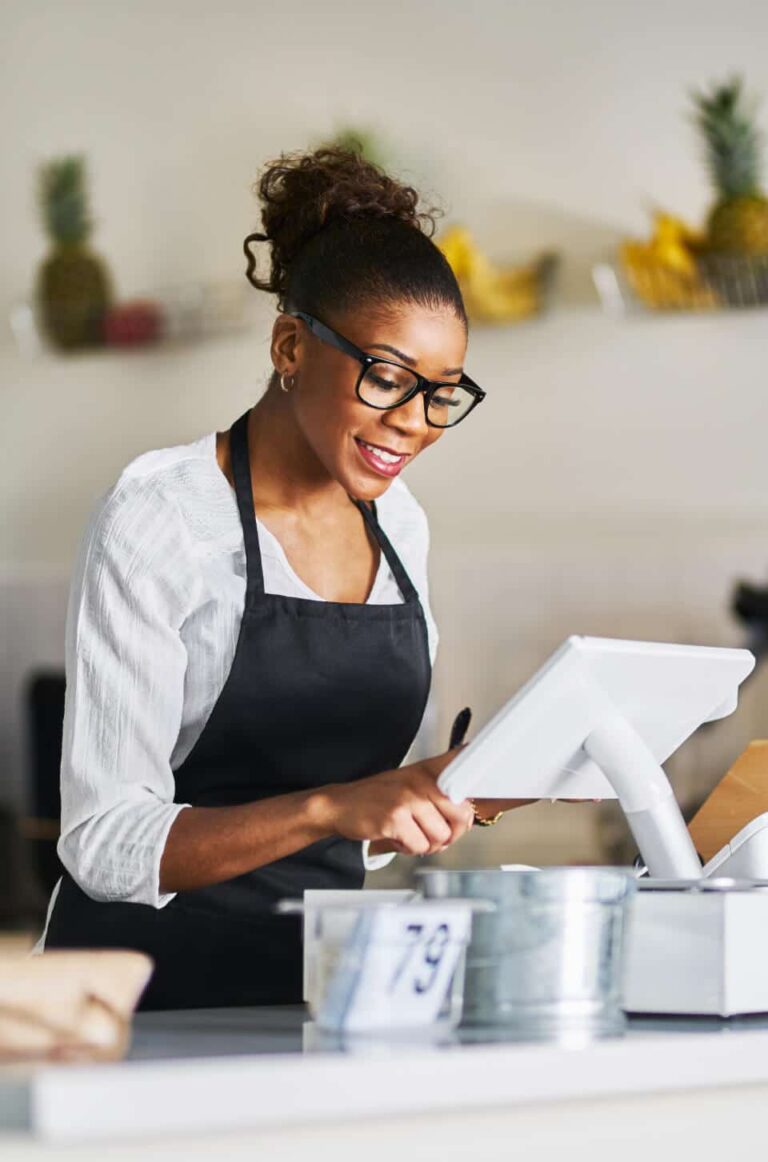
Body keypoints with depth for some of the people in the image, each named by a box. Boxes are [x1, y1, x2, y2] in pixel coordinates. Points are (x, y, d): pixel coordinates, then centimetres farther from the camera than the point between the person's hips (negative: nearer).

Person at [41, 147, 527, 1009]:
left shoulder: (398, 524, 11)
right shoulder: (157, 518, -10)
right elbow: (104, 846, -16)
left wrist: (477, 790, 2)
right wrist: (332, 806, -26)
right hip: (158, 986, -6)